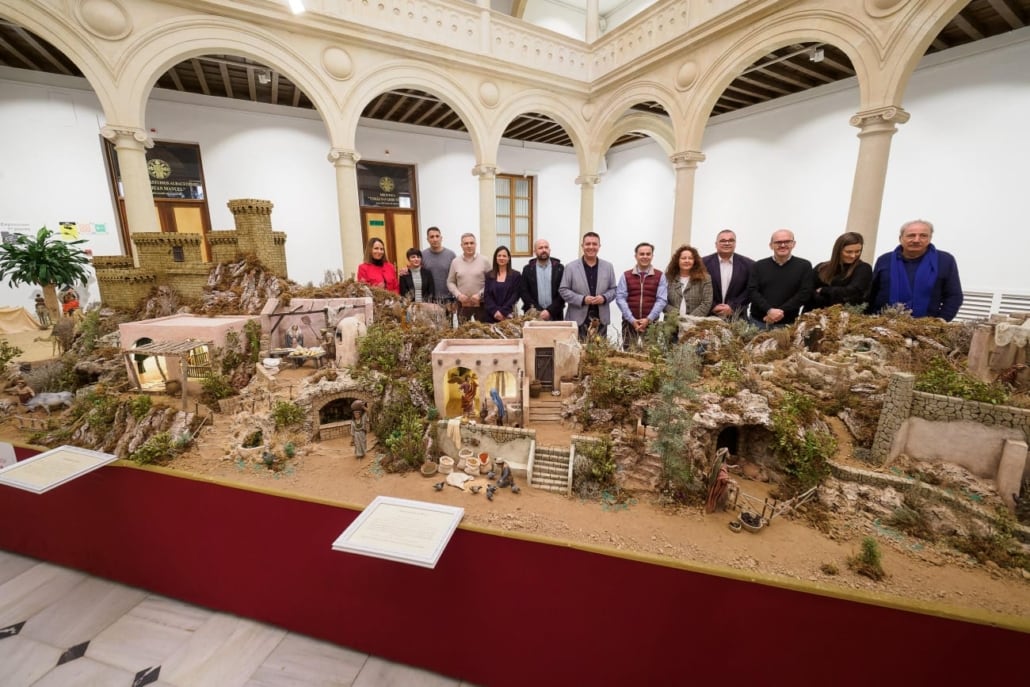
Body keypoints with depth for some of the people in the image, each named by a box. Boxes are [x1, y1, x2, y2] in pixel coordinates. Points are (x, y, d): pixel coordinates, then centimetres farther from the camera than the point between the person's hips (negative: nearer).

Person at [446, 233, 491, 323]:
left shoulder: (484, 261, -1)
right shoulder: (455, 262, 5)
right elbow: (450, 282, 8)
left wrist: (480, 294, -14)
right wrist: (458, 295, -8)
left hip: (481, 303, -1)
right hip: (462, 304, 2)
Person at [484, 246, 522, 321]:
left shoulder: (516, 275, 5)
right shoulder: (489, 275, 10)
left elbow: (515, 296, -3)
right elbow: (486, 296, 3)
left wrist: (503, 311, -13)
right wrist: (495, 311, -11)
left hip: (508, 316, -1)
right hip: (492, 316, 2)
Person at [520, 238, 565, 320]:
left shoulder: (559, 268, 4)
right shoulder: (527, 269, 6)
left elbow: (563, 292, -1)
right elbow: (524, 292, 0)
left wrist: (550, 311, -12)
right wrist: (538, 311, -11)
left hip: (555, 316, 0)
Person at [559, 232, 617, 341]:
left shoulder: (608, 266, 9)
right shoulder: (571, 267, 1)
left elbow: (613, 289, 12)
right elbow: (563, 290, -2)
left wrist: (604, 298, -10)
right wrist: (582, 299, -14)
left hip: (601, 319, 3)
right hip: (578, 319, -2)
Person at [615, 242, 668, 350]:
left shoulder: (660, 276, 7)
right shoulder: (626, 275, 7)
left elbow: (662, 300, -1)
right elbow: (620, 298, -1)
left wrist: (648, 319, -12)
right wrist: (632, 320, -10)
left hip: (651, 323, 0)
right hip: (630, 322, 1)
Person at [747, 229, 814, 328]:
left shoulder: (804, 266, 5)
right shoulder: (758, 266, 6)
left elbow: (805, 293, -3)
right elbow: (752, 291, -3)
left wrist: (781, 311, -15)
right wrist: (769, 310, -17)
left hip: (788, 324, -1)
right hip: (758, 321, 1)